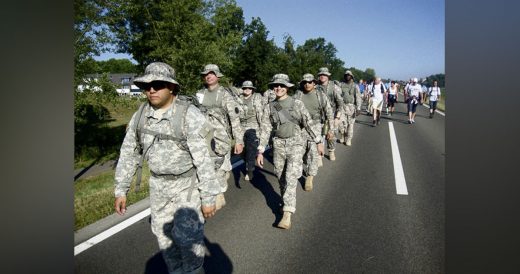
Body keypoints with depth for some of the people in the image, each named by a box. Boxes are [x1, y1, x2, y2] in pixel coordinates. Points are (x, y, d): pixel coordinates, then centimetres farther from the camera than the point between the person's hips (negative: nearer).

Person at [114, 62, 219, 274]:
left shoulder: (190, 115, -23)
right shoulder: (141, 115, -6)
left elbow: (204, 158, -22)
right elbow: (128, 153, 3)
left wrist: (208, 197, -19)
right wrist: (120, 190, 3)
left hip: (188, 183, -5)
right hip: (159, 184, 6)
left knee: (187, 236, -3)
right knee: (163, 233, 15)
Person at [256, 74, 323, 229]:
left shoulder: (297, 104, -2)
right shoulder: (269, 108, 3)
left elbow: (308, 123, 2)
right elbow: (265, 130, 2)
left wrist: (318, 141, 2)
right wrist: (260, 152, -1)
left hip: (295, 143, -3)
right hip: (278, 145, 3)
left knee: (291, 178, -13)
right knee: (281, 178, 12)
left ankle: (287, 214, -14)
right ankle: (287, 202, 36)